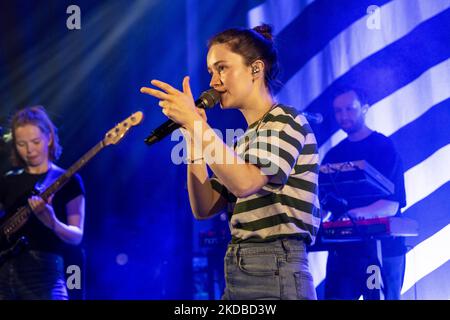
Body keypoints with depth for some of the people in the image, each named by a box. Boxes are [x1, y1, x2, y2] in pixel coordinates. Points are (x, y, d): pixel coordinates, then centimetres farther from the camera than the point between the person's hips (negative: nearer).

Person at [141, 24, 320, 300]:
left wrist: (194, 120, -17)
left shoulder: (285, 122, -6)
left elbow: (244, 183, -22)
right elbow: (204, 208, 13)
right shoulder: (245, 140, 18)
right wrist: (193, 135, 7)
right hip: (238, 272, 8)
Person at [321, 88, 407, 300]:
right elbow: (321, 201, 12)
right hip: (343, 247, 5)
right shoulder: (333, 155, 15)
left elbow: (392, 205, -11)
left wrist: (357, 213, -28)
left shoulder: (384, 148, -2)